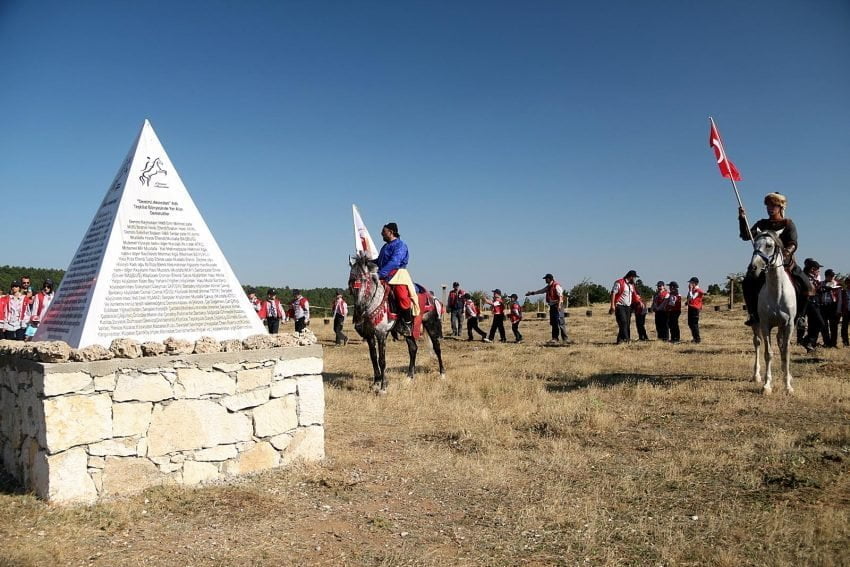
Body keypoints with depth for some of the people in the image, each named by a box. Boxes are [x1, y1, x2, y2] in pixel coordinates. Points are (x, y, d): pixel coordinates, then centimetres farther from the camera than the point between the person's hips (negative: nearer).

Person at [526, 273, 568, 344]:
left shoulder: (556, 286, -11)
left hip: (557, 306, -9)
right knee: (553, 323, 8)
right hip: (552, 306, 9)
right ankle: (555, 338, 12)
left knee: (560, 322, -10)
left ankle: (564, 338, -8)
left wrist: (559, 305, -31)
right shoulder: (548, 287, 17)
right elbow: (540, 291, 31)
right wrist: (532, 293, 36)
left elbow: (560, 296, -20)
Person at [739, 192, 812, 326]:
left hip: (785, 262, -2)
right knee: (747, 282, -23)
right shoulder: (762, 224, 13)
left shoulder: (788, 224, 4)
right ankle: (753, 313, -10)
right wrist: (742, 219, -12)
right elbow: (746, 236, 0)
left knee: (806, 287, -16)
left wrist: (787, 251, -31)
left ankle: (797, 315, 4)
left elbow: (793, 244, -7)